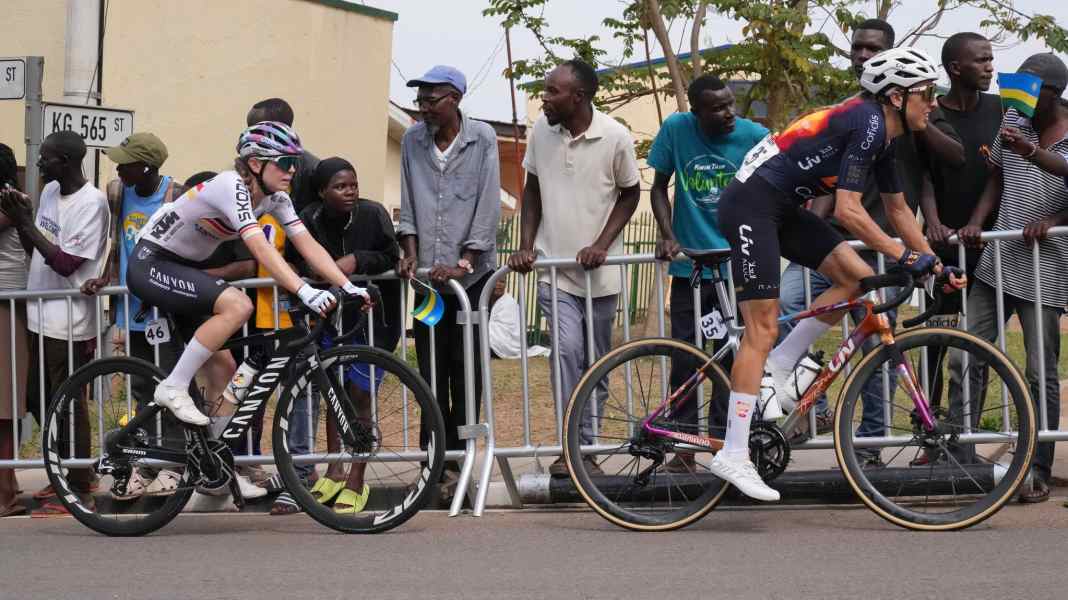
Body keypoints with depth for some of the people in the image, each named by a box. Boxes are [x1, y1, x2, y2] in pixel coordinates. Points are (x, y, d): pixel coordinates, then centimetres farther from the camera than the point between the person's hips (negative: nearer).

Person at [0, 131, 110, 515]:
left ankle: (77, 488, 12)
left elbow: (66, 263, -19)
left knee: (68, 404, 0)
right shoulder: (49, 191, 8)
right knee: (38, 400, 15)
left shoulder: (91, 203, -17)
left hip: (68, 324, -9)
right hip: (40, 316, 9)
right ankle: (72, 472, 30)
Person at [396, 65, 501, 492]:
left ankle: (455, 459, 4)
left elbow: (488, 205, -6)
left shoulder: (481, 138, -2)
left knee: (465, 369, -2)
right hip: (427, 273, 3)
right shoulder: (413, 140, 7)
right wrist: (410, 253, -2)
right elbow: (408, 204, 11)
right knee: (430, 371, 0)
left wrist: (464, 263, -11)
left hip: (470, 273, -3)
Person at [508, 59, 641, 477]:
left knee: (596, 362, 7)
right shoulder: (541, 130, -3)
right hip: (553, 267, 0)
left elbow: (630, 193, 2)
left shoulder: (615, 137, -11)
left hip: (599, 270, 0)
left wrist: (601, 244, -10)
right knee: (567, 349, -18)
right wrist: (526, 245, 1)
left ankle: (585, 446, 21)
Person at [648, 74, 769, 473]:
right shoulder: (676, 129, -6)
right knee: (685, 360, 3)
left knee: (733, 359, 1)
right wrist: (668, 236, -8)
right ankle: (684, 448, 12)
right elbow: (659, 187, 4)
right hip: (689, 265, 1)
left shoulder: (755, 136, -7)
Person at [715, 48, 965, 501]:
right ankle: (733, 456, -9)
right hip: (750, 204, -9)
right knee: (763, 328, -10)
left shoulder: (882, 134, 12)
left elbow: (898, 209, 22)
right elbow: (848, 210, -23)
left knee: (858, 277, 1)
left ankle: (779, 364, 9)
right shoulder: (868, 124, -18)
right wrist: (906, 255, -21)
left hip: (781, 208, 9)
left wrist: (934, 262, 18)